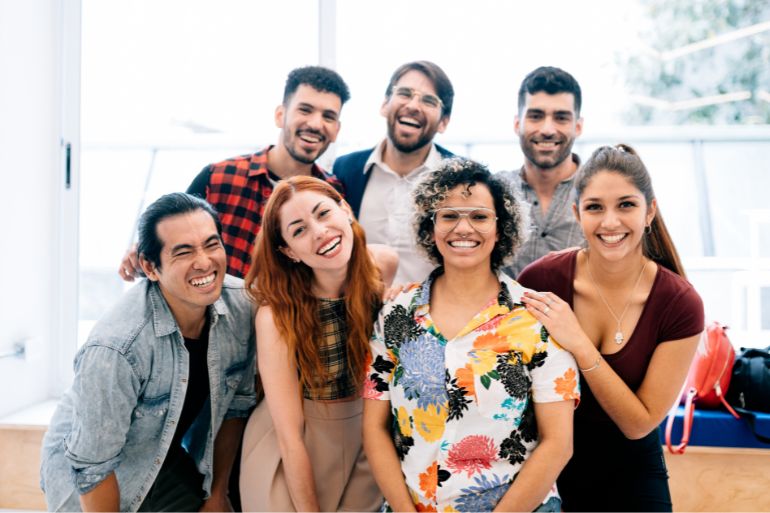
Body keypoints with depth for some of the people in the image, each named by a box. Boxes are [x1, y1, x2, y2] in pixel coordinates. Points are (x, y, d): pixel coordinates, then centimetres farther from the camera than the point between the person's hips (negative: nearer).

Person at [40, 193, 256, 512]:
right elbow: (92, 466, -22)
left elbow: (236, 404, -3)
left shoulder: (242, 303, -17)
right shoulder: (115, 346, -33)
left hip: (169, 460, 5)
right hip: (84, 473, -4)